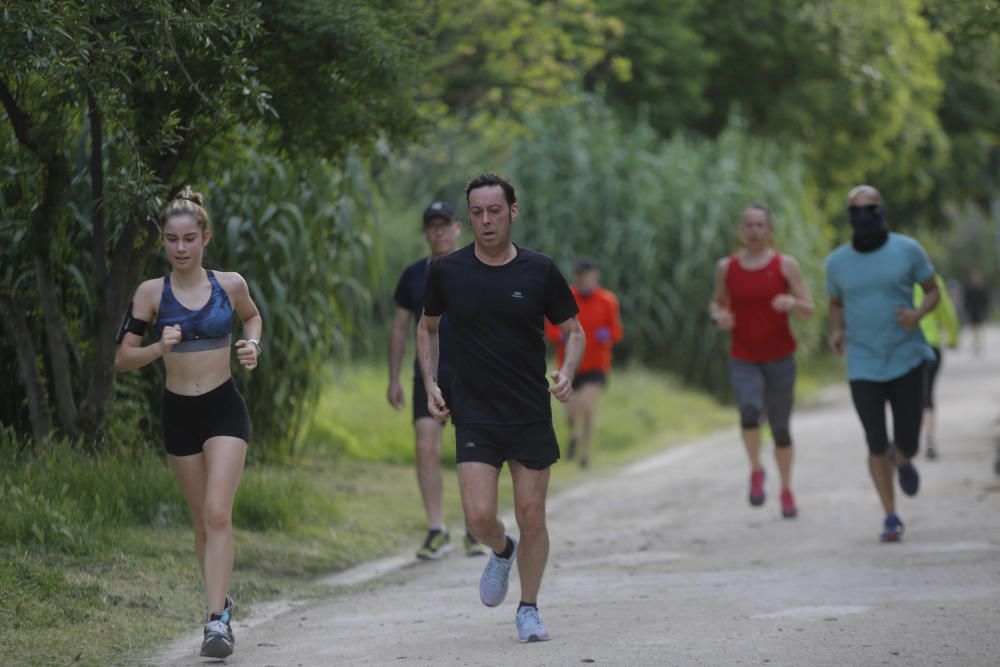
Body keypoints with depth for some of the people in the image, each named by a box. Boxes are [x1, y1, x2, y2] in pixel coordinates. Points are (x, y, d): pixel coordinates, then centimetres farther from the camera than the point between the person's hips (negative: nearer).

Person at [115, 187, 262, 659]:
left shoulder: (229, 285, -2)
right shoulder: (152, 293, -4)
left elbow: (252, 316, 20)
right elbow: (123, 359, -3)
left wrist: (252, 345, 0)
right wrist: (159, 348, -21)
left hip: (224, 409, -2)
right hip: (178, 411, 2)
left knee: (218, 513, -15)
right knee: (203, 520, 12)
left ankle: (217, 619, -17)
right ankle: (220, 600, 32)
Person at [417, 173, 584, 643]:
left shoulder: (539, 271, -3)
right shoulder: (447, 272, 0)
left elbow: (573, 331, 7)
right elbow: (427, 327, 16)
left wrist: (567, 371, -13)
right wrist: (430, 384, 4)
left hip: (532, 415, 0)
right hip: (473, 417, 0)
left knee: (532, 518, 2)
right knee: (479, 516, -12)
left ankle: (528, 609, 21)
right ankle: (501, 552, 24)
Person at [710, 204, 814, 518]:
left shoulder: (786, 265, -2)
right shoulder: (726, 267, 3)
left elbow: (808, 310, -1)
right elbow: (717, 301, 19)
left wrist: (792, 302, -23)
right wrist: (719, 315, -5)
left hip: (780, 359, 0)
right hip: (743, 359, 0)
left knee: (780, 427, 6)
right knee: (749, 410, -28)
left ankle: (786, 491, 25)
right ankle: (756, 471, -7)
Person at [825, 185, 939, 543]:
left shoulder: (908, 250, -4)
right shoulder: (837, 262, 2)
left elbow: (933, 291, 6)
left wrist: (918, 314, -16)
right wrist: (836, 331, -3)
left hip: (906, 361, -1)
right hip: (863, 366, 1)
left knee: (907, 443, 0)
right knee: (877, 446, -4)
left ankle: (902, 460, 38)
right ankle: (891, 517, 9)